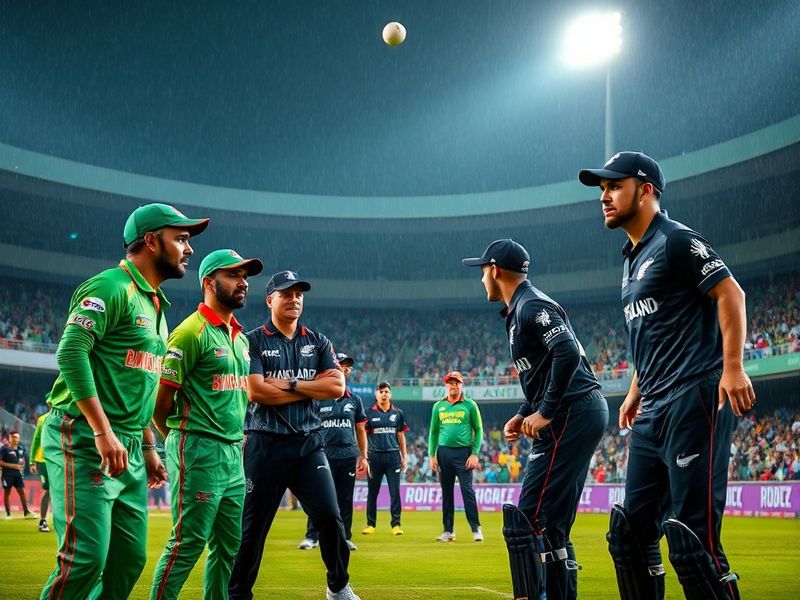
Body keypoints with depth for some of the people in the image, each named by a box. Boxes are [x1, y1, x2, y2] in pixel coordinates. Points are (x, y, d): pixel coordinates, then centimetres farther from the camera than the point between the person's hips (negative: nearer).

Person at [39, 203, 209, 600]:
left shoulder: (156, 306, 21)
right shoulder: (111, 288, -9)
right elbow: (71, 352, -21)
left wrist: (148, 447, 22)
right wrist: (103, 433, -24)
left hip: (129, 451, 9)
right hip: (85, 442, -9)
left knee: (130, 559, 9)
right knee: (86, 559, -14)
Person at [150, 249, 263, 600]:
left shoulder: (241, 337, 17)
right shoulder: (192, 331, -10)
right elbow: (160, 398, -11)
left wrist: (237, 437, 14)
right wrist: (182, 438, 2)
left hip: (233, 454, 9)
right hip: (199, 452, -9)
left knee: (229, 545, 12)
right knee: (188, 542, -7)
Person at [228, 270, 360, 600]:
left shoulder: (318, 342, 12)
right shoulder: (253, 342, 0)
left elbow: (337, 386, -1)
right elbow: (255, 392, -14)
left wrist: (289, 384, -9)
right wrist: (311, 389, -6)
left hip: (308, 444, 3)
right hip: (265, 445, -3)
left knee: (330, 517, -3)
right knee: (252, 526, 1)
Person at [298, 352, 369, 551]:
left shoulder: (355, 400, 13)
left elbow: (360, 430, 15)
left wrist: (363, 457, 9)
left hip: (348, 456, 3)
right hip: (324, 455, -3)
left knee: (345, 499, 6)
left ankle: (344, 537, 13)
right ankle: (312, 536, 2)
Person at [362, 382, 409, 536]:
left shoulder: (397, 413, 9)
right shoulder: (369, 413, 3)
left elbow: (401, 436, 13)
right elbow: (363, 435, 2)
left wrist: (404, 458, 10)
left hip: (393, 455, 1)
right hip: (375, 455, -1)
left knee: (395, 491, -3)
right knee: (372, 491, 4)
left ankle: (396, 524, 2)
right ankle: (370, 524, 12)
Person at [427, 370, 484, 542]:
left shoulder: (470, 405, 3)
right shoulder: (438, 406, 12)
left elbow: (478, 430, 2)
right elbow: (433, 432, 15)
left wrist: (474, 454, -7)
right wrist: (432, 455, 6)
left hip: (463, 452, -3)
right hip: (444, 452, 3)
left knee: (467, 490, -10)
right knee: (446, 492, 6)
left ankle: (476, 529, -6)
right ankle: (448, 531, 11)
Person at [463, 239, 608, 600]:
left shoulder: (531, 306, -10)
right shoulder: (518, 311, 22)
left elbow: (568, 354, -24)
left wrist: (545, 413, -20)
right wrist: (523, 415, 16)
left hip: (571, 416, -11)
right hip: (582, 416, 11)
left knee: (528, 519, -13)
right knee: (551, 525, 13)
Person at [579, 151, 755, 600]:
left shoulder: (676, 240, -5)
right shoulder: (633, 258, 22)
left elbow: (731, 294, -13)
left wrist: (733, 367, -22)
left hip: (694, 403, -10)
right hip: (652, 413, 10)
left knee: (691, 535, -15)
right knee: (631, 532, 10)